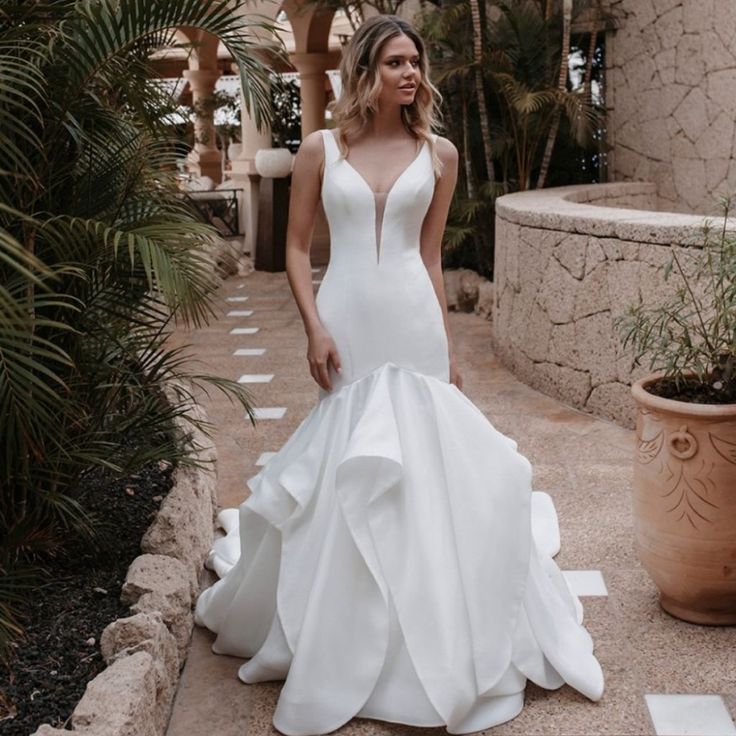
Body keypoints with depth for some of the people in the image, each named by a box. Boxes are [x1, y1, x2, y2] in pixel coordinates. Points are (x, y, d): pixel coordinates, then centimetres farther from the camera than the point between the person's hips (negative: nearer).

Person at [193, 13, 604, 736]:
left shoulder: (439, 154, 5)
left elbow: (429, 255, 9)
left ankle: (436, 639, 21)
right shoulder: (320, 149, 2)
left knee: (421, 464, 3)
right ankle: (341, 638, 27)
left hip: (413, 324, 1)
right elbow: (296, 248, 4)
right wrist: (315, 329, -8)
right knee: (342, 473, 6)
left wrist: (447, 347, 8)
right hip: (345, 322, 0)